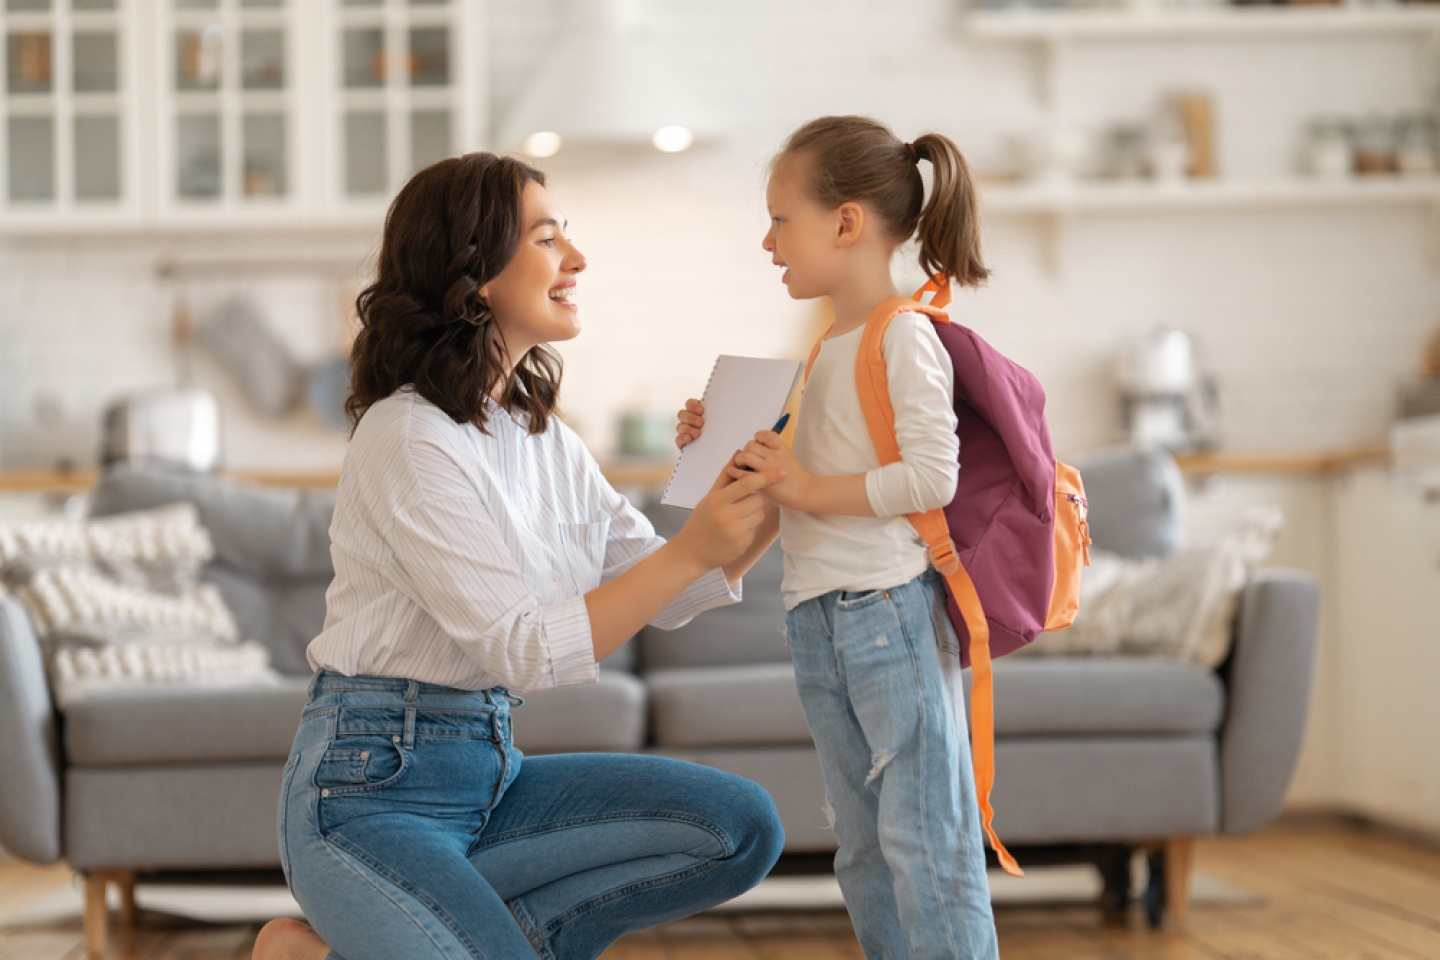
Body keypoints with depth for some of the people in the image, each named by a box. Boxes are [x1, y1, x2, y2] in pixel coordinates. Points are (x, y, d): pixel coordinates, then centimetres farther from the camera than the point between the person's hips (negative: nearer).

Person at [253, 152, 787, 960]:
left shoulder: (544, 436, 11)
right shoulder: (410, 438, -16)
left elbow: (669, 596, 12)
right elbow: (524, 650, -20)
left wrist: (775, 498, -2)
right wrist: (692, 549, -24)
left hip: (489, 771, 9)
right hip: (367, 789, -9)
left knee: (741, 829, -7)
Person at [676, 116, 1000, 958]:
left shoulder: (905, 336, -11)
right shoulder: (830, 346, 17)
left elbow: (931, 477, -20)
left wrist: (809, 487, -18)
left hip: (894, 611, -10)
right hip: (818, 619, 10)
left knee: (926, 841, -7)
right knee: (865, 850, 14)